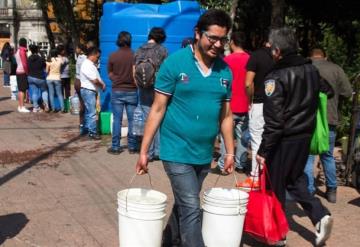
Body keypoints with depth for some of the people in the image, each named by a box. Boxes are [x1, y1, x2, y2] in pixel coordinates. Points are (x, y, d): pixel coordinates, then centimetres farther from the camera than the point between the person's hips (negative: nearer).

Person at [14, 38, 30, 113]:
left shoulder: (18, 51, 15)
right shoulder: (22, 51, -14)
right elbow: (24, 63, -19)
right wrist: (27, 72, -10)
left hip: (18, 71, 10)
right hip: (22, 72, -10)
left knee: (20, 90, 14)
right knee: (22, 90, -9)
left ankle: (20, 106, 19)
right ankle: (21, 107, -10)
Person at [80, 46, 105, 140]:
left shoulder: (91, 64, 12)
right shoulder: (87, 65, -19)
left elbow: (97, 77, 16)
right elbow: (94, 80, -21)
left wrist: (102, 84, -1)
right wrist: (102, 85, -4)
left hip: (91, 91, 10)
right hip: (88, 91, -10)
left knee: (88, 111, 16)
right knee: (92, 113, -8)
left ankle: (85, 129, 25)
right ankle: (92, 133, -5)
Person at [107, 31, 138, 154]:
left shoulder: (113, 56, -5)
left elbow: (110, 74, 2)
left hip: (117, 91, 1)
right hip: (132, 91, 0)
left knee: (117, 120, 5)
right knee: (132, 120, 6)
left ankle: (115, 147, 9)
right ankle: (132, 146, 11)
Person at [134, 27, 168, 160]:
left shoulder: (138, 51, 6)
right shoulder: (162, 50, -5)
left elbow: (134, 73, 6)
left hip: (144, 91, 3)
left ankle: (149, 153, 12)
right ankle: (158, 151, 12)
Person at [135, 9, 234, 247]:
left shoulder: (225, 71, 3)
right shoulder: (175, 63, -10)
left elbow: (226, 115, 12)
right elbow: (158, 109, -8)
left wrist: (230, 151, 12)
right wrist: (144, 151, -9)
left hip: (204, 154, 5)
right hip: (177, 151, -5)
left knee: (185, 206, 18)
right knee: (191, 209, -7)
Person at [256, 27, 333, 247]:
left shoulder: (276, 77, -17)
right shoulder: (312, 70, 4)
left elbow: (273, 120, -19)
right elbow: (316, 103, 12)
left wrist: (263, 150, -13)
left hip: (284, 139, -7)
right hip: (305, 136, 7)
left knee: (275, 186, 8)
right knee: (295, 178, 22)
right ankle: (319, 215, 7)